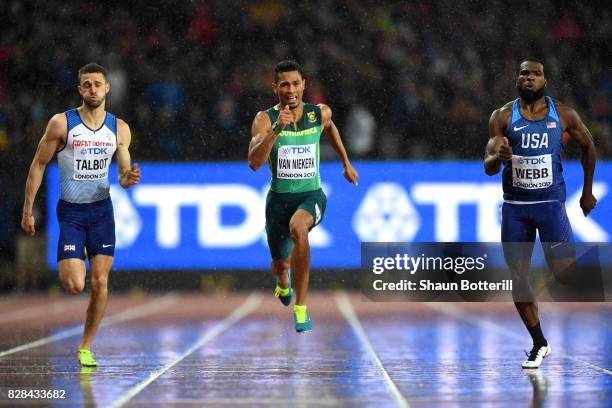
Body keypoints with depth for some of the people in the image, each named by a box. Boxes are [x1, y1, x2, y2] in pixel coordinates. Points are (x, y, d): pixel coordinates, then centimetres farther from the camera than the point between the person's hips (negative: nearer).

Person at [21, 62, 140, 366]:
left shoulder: (119, 129, 1)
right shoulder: (62, 124, -9)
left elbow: (123, 175, 8)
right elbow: (38, 165, -2)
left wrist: (129, 179, -17)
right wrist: (28, 210, -4)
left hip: (102, 209, 3)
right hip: (70, 211, -3)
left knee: (100, 283, -2)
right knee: (75, 286, -12)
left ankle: (85, 348, 13)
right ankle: (68, 264, 26)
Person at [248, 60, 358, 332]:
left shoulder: (320, 114, -3)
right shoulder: (265, 119, -12)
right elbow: (254, 163, -26)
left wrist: (346, 163, 27)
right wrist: (276, 129, -37)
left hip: (311, 196, -1)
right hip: (279, 198, 1)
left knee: (298, 228, -36)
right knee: (280, 263, 16)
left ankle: (301, 307, -27)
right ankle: (283, 282, 60)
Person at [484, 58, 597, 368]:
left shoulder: (564, 115, -2)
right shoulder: (503, 117, -2)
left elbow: (588, 146, 14)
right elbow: (488, 168, -5)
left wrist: (587, 191, 17)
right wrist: (499, 157, -29)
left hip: (551, 203, -1)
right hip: (515, 206, 1)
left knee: (566, 275, -14)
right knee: (518, 280, 1)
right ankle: (539, 344, 15)